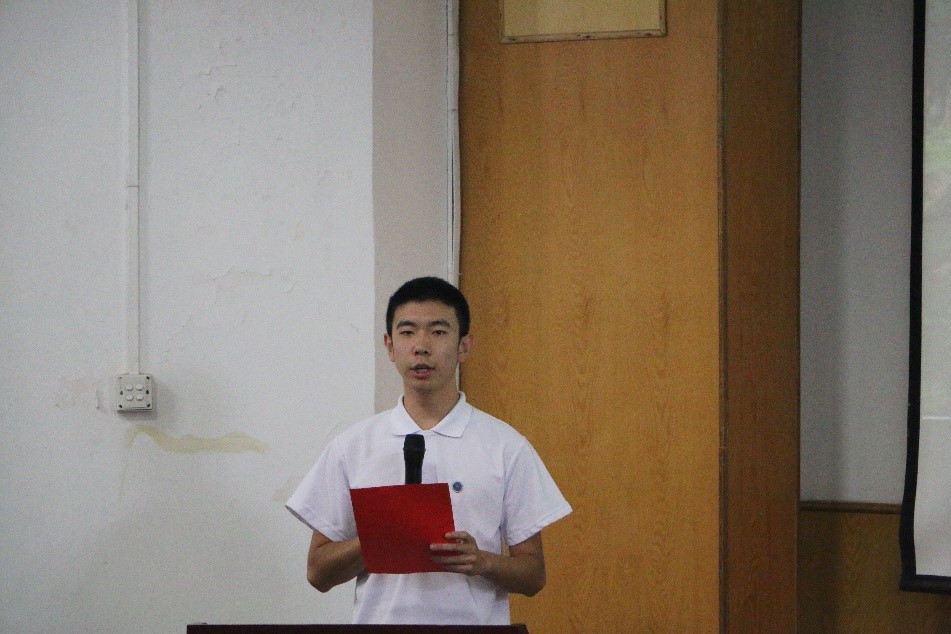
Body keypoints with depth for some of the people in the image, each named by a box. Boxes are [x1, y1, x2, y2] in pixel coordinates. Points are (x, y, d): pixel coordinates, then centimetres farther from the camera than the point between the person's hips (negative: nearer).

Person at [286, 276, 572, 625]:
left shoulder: (506, 447, 2)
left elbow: (533, 575, 4)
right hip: (381, 616, 1)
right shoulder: (352, 447, 5)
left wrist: (482, 561, -15)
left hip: (476, 620, -1)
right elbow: (318, 572, 6)